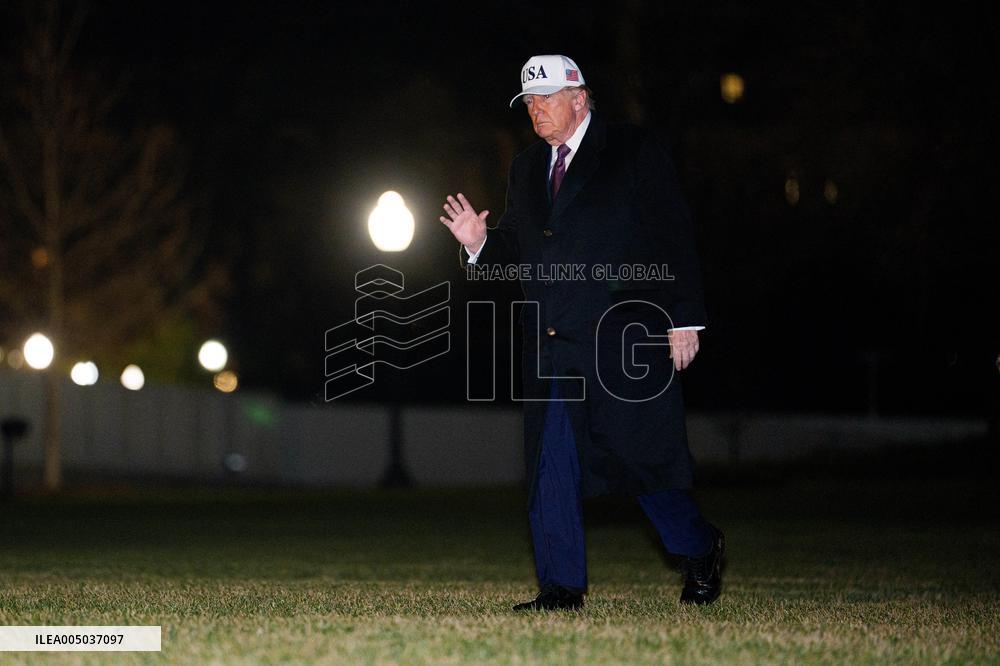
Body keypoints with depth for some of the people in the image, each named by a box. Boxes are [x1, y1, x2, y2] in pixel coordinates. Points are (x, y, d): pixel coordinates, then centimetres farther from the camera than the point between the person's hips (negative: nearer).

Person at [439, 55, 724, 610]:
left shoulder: (634, 153, 0)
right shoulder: (526, 170, 17)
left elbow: (672, 239, -4)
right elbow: (516, 246, 20)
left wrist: (684, 318, -9)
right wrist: (480, 243, -3)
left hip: (624, 335, -5)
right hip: (552, 344, 5)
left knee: (641, 454, -2)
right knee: (550, 465, 0)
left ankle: (699, 549, 21)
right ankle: (561, 585, 4)